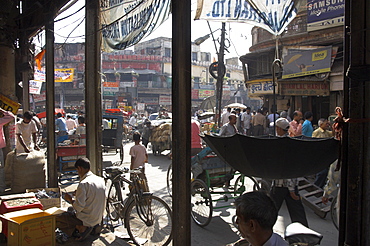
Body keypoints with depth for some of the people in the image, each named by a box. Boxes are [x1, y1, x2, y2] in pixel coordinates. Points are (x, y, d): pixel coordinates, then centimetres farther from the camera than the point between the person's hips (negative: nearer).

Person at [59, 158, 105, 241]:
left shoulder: (83, 184, -22)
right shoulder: (100, 180, 1)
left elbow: (78, 207, -21)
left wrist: (70, 199, -4)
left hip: (87, 219, -7)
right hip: (98, 218, 7)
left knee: (57, 219, 5)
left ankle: (80, 228, -3)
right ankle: (93, 227, 12)